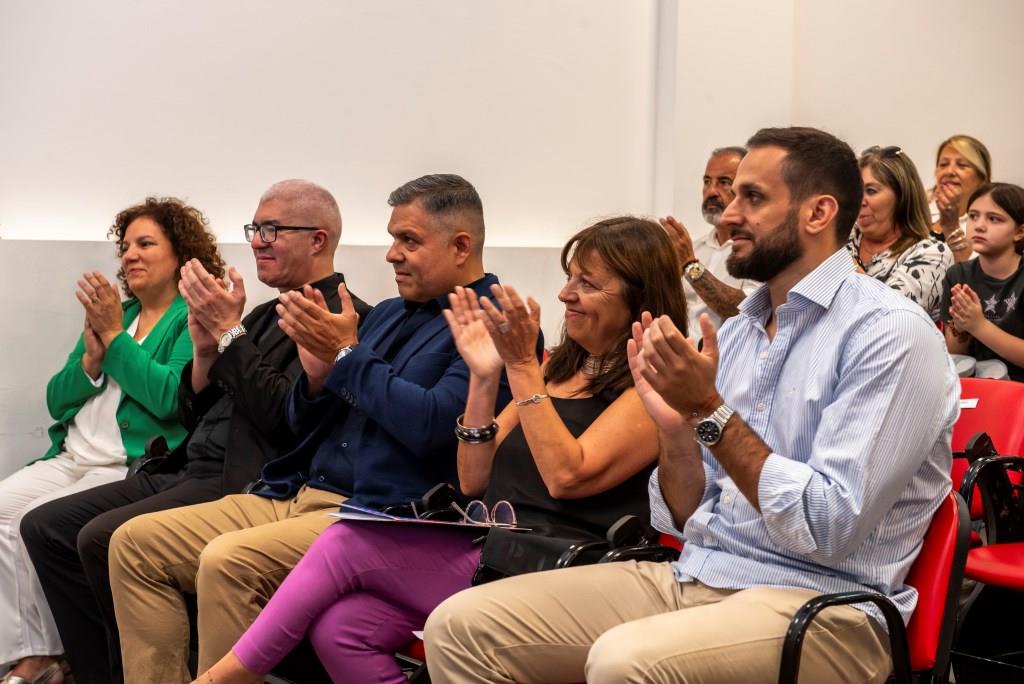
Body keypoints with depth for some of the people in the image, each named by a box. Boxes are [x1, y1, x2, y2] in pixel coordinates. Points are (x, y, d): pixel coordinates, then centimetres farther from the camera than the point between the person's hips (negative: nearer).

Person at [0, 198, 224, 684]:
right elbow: (56, 401, 17)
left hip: (132, 467, -7)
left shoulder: (192, 319, -1)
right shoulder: (111, 311, 20)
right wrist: (92, 357, -1)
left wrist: (115, 337, -10)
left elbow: (168, 398, -17)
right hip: (71, 458, 7)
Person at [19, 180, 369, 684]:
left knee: (105, 538, -25)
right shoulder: (264, 315, 19)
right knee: (44, 527, 2)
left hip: (243, 484, -10)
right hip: (187, 473, 10)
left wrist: (230, 332, -14)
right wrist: (205, 346, 0)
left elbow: (286, 418, -21)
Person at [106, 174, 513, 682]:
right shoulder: (388, 314, 18)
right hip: (298, 495, 9)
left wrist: (347, 355, -12)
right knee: (135, 542, 0)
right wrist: (317, 375, -1)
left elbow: (430, 425, -22)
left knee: (227, 561, -31)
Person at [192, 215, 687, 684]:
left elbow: (567, 475, -17)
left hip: (545, 578, -7)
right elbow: (475, 481, 16)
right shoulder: (560, 367, 19)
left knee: (345, 544, -14)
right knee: (339, 625, -18)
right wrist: (483, 377, 4)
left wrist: (522, 367, -14)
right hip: (491, 552, 7)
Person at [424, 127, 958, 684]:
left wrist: (710, 410, -17)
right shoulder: (735, 332, 13)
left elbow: (831, 528, -19)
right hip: (693, 575, 7)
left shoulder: (891, 332, -9)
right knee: (461, 626, -6)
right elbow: (685, 521, 13)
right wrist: (675, 426, -5)